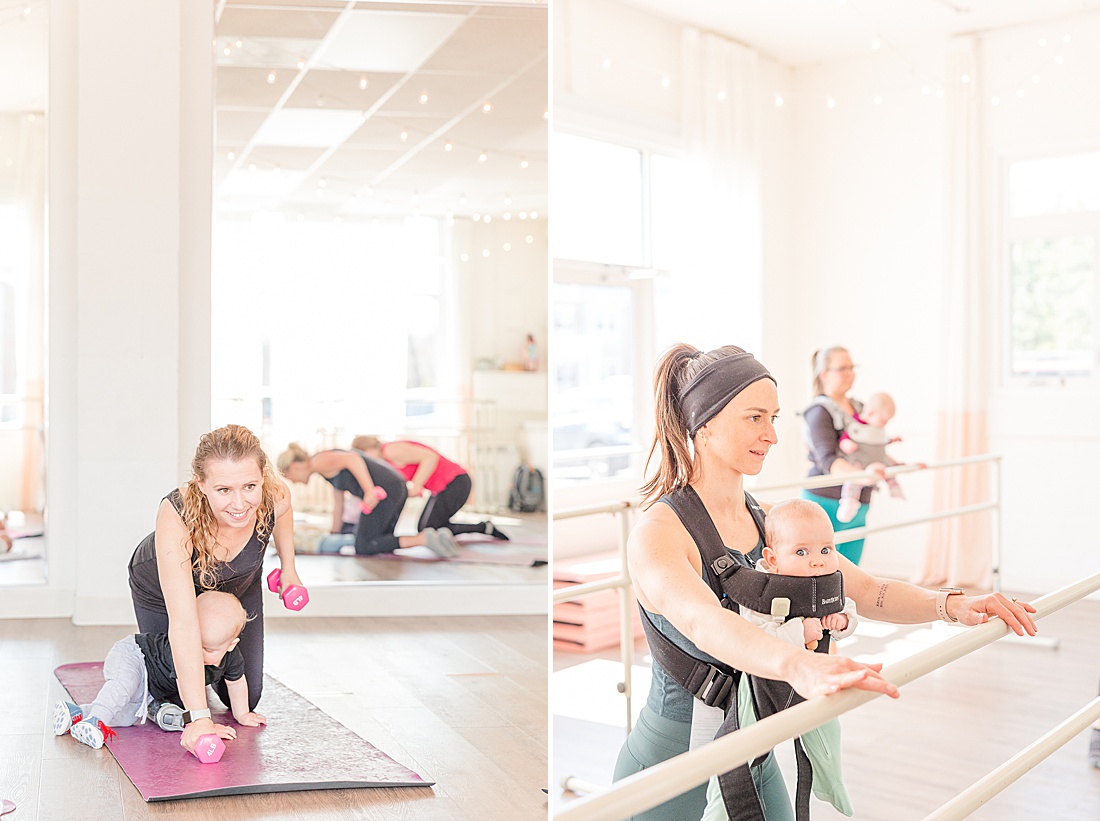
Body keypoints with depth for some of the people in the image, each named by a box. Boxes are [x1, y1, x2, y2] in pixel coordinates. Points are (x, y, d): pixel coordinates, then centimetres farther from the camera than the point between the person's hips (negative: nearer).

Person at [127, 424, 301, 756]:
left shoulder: (274, 497, -37)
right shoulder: (176, 516, -46)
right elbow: (183, 625, -48)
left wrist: (288, 567, 1)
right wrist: (200, 717, -50)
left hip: (240, 588, 3)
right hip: (162, 590, -2)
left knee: (245, 700, 13)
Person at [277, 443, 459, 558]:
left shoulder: (319, 462, -4)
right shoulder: (329, 468, 27)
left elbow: (352, 459, -21)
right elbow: (338, 504, 33)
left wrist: (369, 491, -29)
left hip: (382, 491, -10)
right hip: (397, 488, 10)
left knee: (364, 548, -4)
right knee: (380, 543, 16)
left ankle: (423, 539, -17)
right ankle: (437, 536, -1)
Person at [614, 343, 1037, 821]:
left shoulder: (768, 520, 5)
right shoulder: (658, 531, -20)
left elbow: (865, 592, 3)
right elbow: (702, 620, -38)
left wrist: (953, 605, -15)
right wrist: (797, 666, -56)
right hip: (673, 770, -6)